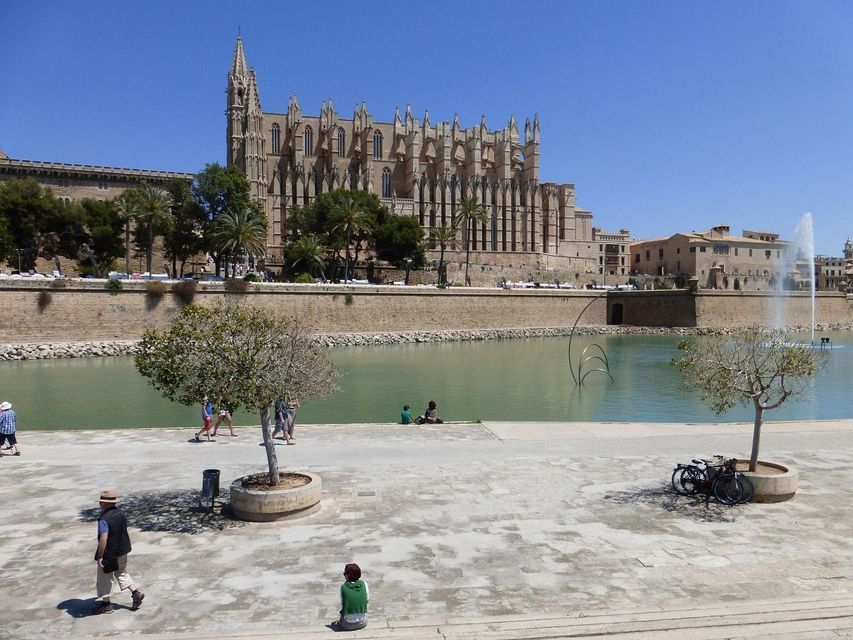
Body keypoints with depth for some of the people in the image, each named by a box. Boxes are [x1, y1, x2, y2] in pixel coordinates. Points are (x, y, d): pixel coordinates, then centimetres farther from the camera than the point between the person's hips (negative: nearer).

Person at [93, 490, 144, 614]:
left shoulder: (104, 519, -24)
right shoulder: (121, 513, 1)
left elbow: (103, 539, -28)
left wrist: (99, 557, -21)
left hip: (109, 554, -7)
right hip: (122, 551, 7)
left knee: (104, 579, 12)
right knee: (122, 573, 23)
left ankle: (106, 604, 23)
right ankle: (135, 592, 12)